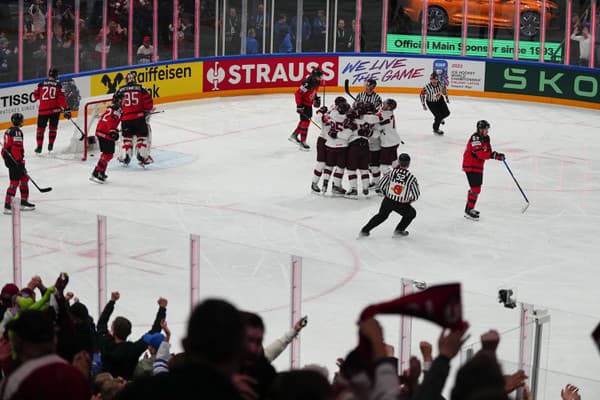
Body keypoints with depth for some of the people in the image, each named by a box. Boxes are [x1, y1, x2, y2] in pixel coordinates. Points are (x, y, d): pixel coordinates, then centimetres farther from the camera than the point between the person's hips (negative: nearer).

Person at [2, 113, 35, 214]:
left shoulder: (8, 131, 15)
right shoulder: (17, 132, -16)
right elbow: (16, 147, -23)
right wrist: (20, 161, -18)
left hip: (8, 158, 10)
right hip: (14, 160, -10)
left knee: (24, 178, 18)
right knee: (15, 182, -10)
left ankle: (24, 202, 24)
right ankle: (7, 206, -11)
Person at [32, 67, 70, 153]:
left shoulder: (41, 84, 1)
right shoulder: (58, 85, -2)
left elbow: (36, 95, 10)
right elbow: (61, 98, -7)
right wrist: (65, 110, -5)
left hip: (43, 110, 0)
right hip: (55, 109, 0)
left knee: (41, 127, 9)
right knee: (53, 127, 16)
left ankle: (39, 146, 4)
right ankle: (50, 145, 14)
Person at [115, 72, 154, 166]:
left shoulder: (120, 90, 7)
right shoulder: (141, 88, 1)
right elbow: (148, 102, -3)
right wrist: (147, 111, 15)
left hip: (126, 118, 2)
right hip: (139, 117, -2)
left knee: (127, 137, 16)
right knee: (142, 136, 6)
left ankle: (125, 158, 17)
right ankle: (142, 156, -5)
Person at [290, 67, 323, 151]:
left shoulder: (316, 82, -1)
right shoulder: (307, 83, -29)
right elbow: (298, 93, -28)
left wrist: (316, 98, 12)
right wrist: (299, 106, -26)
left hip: (309, 104, 10)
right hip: (303, 105, -10)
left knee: (305, 121, 20)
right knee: (305, 121, -10)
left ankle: (294, 135, 36)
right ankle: (302, 142, -5)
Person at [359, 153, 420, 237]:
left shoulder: (391, 172, -7)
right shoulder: (411, 178, -12)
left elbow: (380, 185, 0)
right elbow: (416, 195, -6)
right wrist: (409, 200, 16)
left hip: (388, 201, 3)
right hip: (401, 205, -3)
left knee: (381, 215, 27)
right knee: (411, 213, 25)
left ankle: (365, 230, 26)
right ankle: (399, 230, 18)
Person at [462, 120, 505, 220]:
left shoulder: (486, 138, 8)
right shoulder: (475, 138, -22)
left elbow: (488, 152, 8)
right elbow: (481, 154, -30)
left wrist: (497, 155, -11)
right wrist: (494, 155, -29)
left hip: (479, 166, 10)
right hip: (470, 166, -10)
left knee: (476, 188, 20)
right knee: (475, 188, -13)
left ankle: (469, 208, 34)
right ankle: (468, 211, -7)